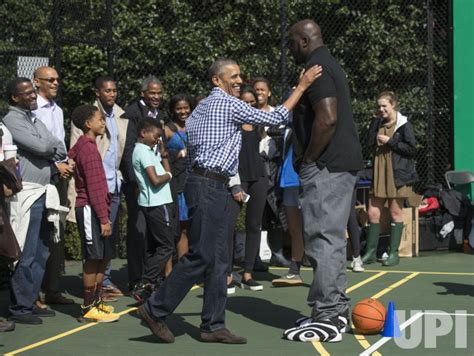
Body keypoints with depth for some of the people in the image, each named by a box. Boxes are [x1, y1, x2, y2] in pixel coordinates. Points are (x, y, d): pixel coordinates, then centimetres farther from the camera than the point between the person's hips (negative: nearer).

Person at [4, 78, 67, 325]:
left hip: (42, 193, 9)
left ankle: (30, 302, 20)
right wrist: (53, 147, 3)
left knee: (40, 253, 12)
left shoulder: (35, 121, 19)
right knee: (26, 254, -7)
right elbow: (41, 147, -17)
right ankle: (19, 308, 0)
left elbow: (59, 149, 14)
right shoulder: (12, 121, -8)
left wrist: (55, 162, -6)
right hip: (26, 195, -9)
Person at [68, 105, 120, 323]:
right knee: (93, 257, -6)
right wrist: (103, 218, -19)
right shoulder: (89, 149, -14)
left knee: (103, 256, 13)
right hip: (90, 209, -10)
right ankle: (88, 309, -2)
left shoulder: (83, 146, 15)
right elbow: (95, 187, -18)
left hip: (91, 208, 10)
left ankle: (96, 302, 21)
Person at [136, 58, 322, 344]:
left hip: (215, 188, 10)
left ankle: (213, 326, 8)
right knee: (200, 256, -8)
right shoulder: (230, 105, -7)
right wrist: (302, 85, -2)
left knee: (219, 261, 7)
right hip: (209, 187, -10)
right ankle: (155, 310, -1)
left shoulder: (203, 106, 21)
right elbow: (275, 119, -7)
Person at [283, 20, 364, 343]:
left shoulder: (315, 68, -13)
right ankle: (336, 310, 20)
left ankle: (328, 318, -8)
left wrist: (308, 160, -15)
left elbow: (327, 118, -24)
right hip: (343, 162, 11)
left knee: (322, 239, -9)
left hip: (325, 167, -11)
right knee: (332, 238, 14)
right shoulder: (330, 65, 19)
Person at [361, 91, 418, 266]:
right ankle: (371, 252, 11)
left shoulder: (404, 125, -5)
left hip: (397, 174, -5)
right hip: (379, 173, 5)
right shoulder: (378, 123, 12)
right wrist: (375, 120, -4)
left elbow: (412, 149, -11)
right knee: (373, 213, 3)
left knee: (395, 212, 4)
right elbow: (369, 142, -2)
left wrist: (389, 141, -14)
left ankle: (394, 253, 10)